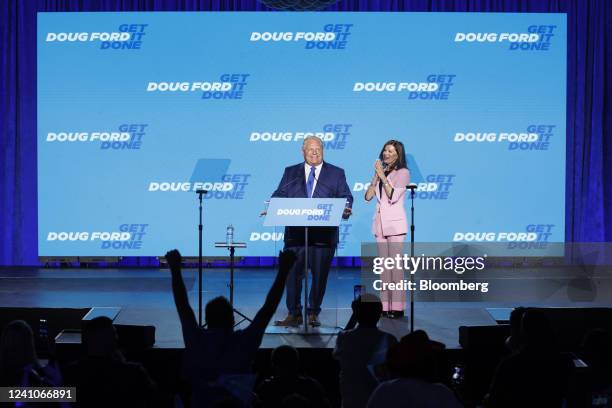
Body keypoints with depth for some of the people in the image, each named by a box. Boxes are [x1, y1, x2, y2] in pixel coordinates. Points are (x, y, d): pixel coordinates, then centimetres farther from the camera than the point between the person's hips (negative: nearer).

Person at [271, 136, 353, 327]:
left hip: (324, 234, -1)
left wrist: (345, 209, -16)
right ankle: (294, 314, 6)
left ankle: (313, 314, 13)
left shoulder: (336, 173, 11)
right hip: (295, 232, 1)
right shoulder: (290, 173, 14)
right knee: (293, 274, -1)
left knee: (320, 274, 2)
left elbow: (346, 197, 5)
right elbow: (279, 195, 8)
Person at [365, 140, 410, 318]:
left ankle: (397, 307, -7)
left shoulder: (403, 173, -3)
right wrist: (376, 176, -3)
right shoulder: (380, 172, 15)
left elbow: (393, 196, -14)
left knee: (396, 266, -8)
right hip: (380, 223, 6)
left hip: (395, 224, -6)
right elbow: (368, 196, 7)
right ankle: (385, 306, 9)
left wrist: (383, 175, -11)